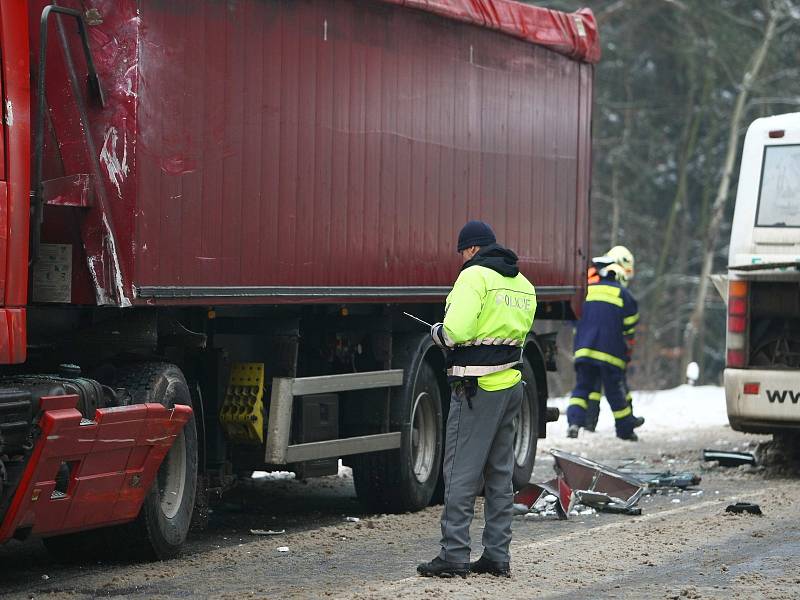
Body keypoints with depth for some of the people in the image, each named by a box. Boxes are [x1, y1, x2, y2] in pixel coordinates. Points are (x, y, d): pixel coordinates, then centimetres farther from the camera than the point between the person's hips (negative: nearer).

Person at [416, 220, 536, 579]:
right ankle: (497, 556, 15)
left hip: (476, 388, -8)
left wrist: (437, 332, 0)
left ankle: (454, 555, -4)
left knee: (461, 473, -3)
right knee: (500, 474, 13)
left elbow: (456, 331, -21)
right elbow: (517, 334, 15)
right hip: (511, 386, 8)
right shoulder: (523, 284, 14)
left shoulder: (474, 276, -11)